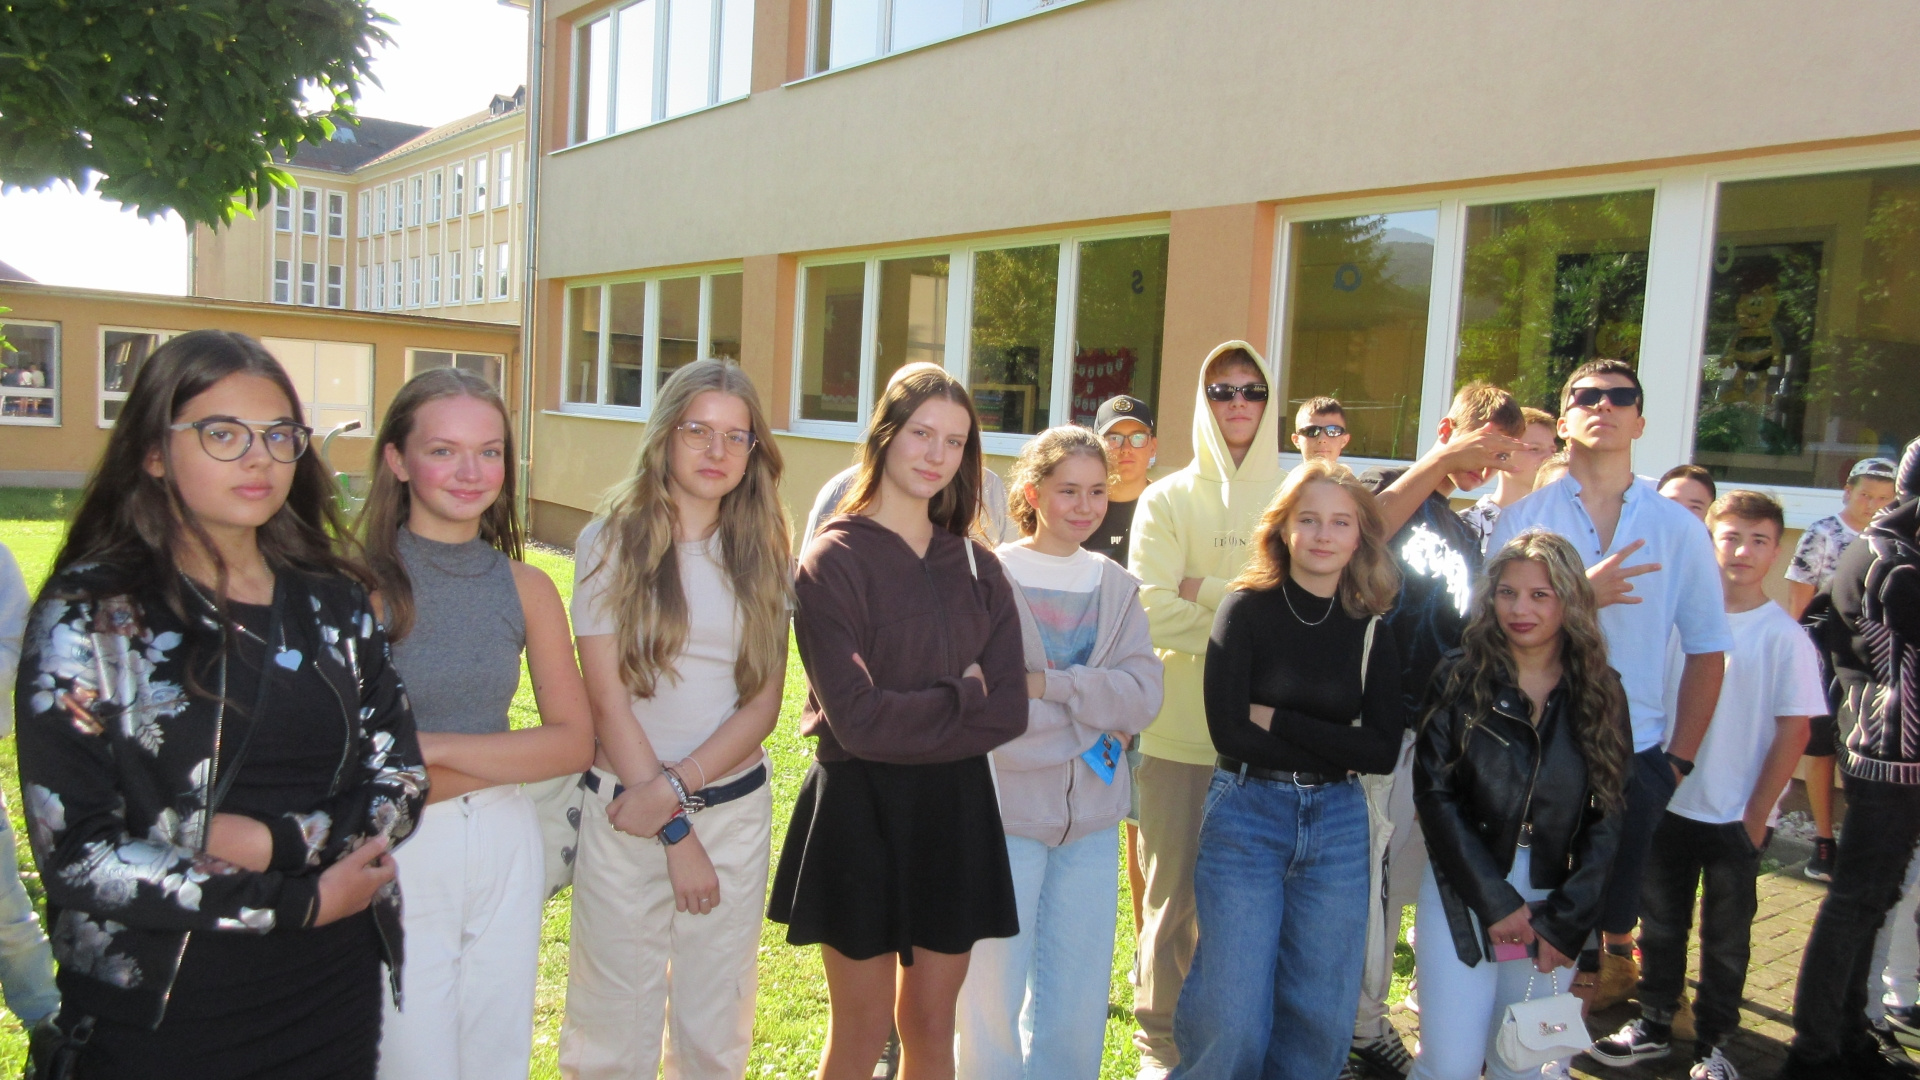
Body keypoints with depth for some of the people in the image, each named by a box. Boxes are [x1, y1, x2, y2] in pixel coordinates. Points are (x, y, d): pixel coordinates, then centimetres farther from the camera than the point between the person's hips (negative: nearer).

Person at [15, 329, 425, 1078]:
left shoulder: (334, 604, 3)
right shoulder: (89, 614, -8)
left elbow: (401, 781, 2)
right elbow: (76, 851, -14)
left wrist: (274, 840, -15)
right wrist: (299, 903, -15)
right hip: (161, 1017, -4)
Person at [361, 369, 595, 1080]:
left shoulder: (527, 587, 1)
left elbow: (574, 742, -3)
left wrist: (433, 748, -13)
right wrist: (502, 761, -15)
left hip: (507, 851, 4)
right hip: (395, 858, -4)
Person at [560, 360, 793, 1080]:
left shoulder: (763, 552, 5)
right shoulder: (612, 541, -4)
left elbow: (763, 704, 1)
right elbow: (607, 698, -7)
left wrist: (675, 786, -13)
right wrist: (675, 831, -8)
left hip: (738, 809, 3)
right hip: (625, 811, -2)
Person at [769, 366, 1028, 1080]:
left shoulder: (977, 567, 6)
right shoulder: (834, 559, -9)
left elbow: (1010, 709, -4)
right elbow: (858, 719, -17)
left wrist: (910, 718, -14)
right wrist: (964, 698, -9)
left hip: (956, 810, 4)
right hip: (860, 810, -4)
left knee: (930, 1022, 15)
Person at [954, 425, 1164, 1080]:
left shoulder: (1116, 587, 9)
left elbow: (1144, 694, -4)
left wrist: (1045, 685, -15)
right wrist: (1095, 719, -11)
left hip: (1092, 815, 4)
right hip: (1007, 810, -4)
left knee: (1077, 1007, 12)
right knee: (994, 999, 7)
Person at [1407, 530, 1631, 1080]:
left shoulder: (1600, 694, 3)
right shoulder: (1460, 678, -3)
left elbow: (1608, 815, 2)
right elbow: (1435, 793, -7)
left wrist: (1564, 921, -5)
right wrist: (1495, 901, -11)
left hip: (1555, 905, 2)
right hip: (1463, 897, -2)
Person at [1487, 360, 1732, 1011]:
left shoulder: (1679, 530, 5)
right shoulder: (1521, 520, 1)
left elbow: (1707, 648, 6)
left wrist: (1679, 758, 2)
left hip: (1633, 759, 1)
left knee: (1612, 917, 12)